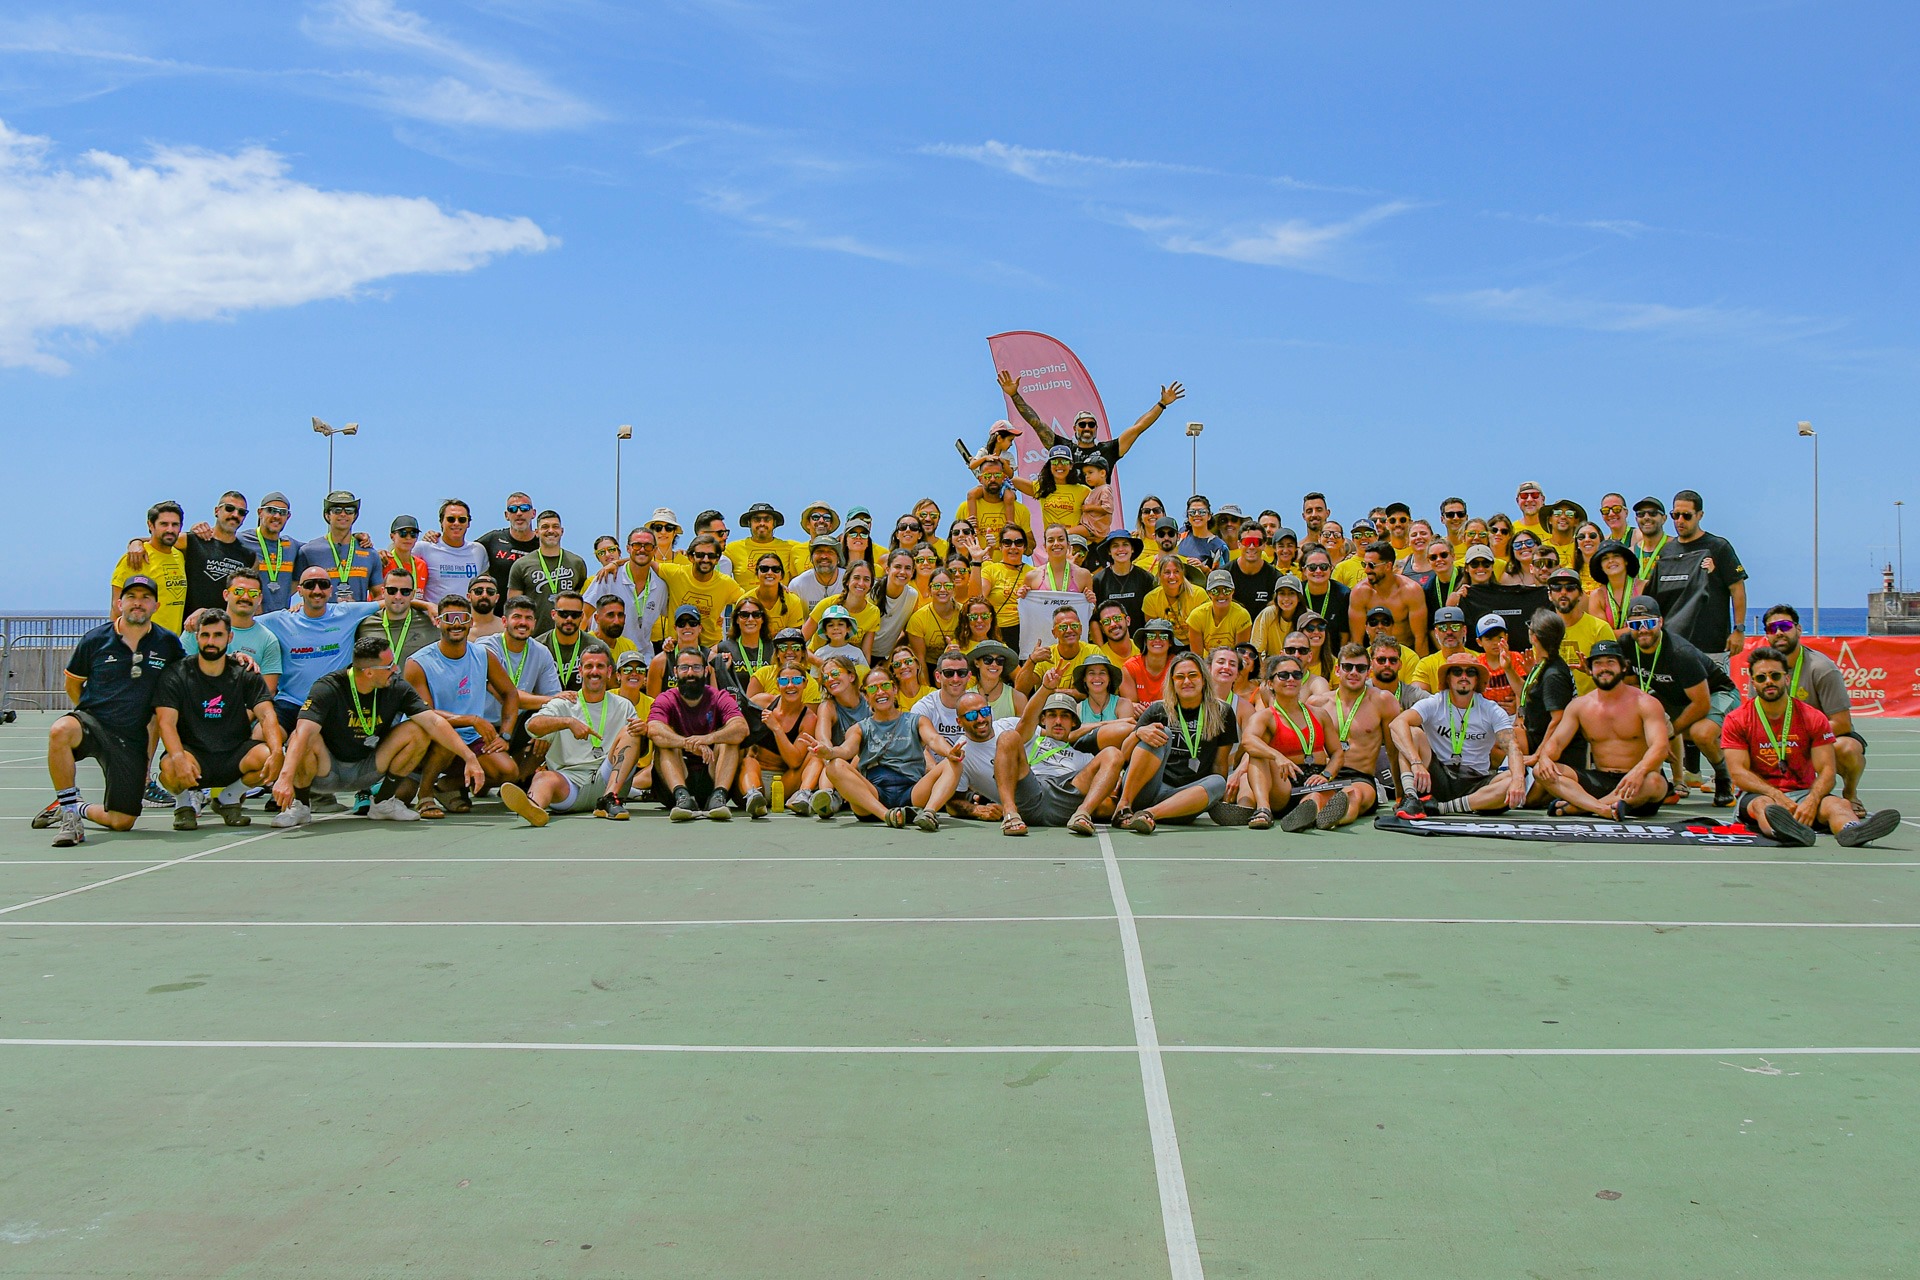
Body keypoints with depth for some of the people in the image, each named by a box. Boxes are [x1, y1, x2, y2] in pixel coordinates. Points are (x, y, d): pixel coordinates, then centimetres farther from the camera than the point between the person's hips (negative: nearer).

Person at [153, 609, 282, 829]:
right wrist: (179, 758, -34)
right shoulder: (176, 675, -2)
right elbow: (166, 722, -12)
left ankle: (229, 798, 4)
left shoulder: (246, 675, 4)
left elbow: (267, 714, -7)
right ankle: (185, 800, 4)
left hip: (235, 755, 2)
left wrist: (276, 754, -27)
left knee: (268, 757, -29)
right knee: (170, 768, -36)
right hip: (194, 753, -2)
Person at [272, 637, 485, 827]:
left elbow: (433, 721, -19)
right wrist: (285, 777, -53)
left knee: (417, 732, -16)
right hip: (326, 771, -4)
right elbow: (303, 733, -38)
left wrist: (469, 757, -31)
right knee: (308, 741, -36)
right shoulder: (328, 689, -24)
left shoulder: (396, 689, -12)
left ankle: (383, 802, 1)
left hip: (365, 772, 4)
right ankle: (300, 805, -8)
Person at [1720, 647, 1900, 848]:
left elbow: (1827, 770, -4)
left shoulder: (1813, 718, 4)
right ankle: (1788, 832, -73)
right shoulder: (1737, 720, 0)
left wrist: (1811, 800, -25)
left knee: (1838, 804, -29)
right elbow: (1739, 773, -9)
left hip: (1803, 792, 2)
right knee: (1763, 805, -37)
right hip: (1758, 793, -2)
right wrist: (1778, 796, -24)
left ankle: (1851, 831, -65)